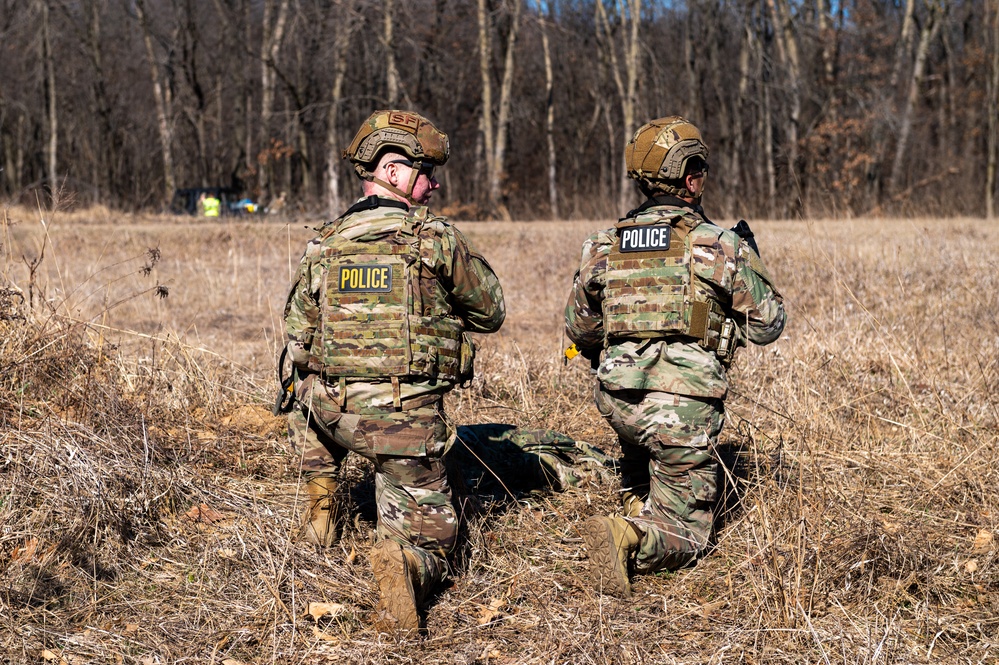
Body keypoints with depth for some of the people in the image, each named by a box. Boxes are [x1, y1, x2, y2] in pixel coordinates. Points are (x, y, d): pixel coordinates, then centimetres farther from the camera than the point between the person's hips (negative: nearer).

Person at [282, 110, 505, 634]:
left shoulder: (323, 245, 3)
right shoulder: (437, 240, -7)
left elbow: (298, 341, 10)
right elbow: (490, 314, 7)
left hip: (334, 411, 4)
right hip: (408, 418, -3)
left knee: (307, 389, 40)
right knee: (428, 537, 10)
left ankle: (320, 496, 29)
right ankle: (401, 562, -25)